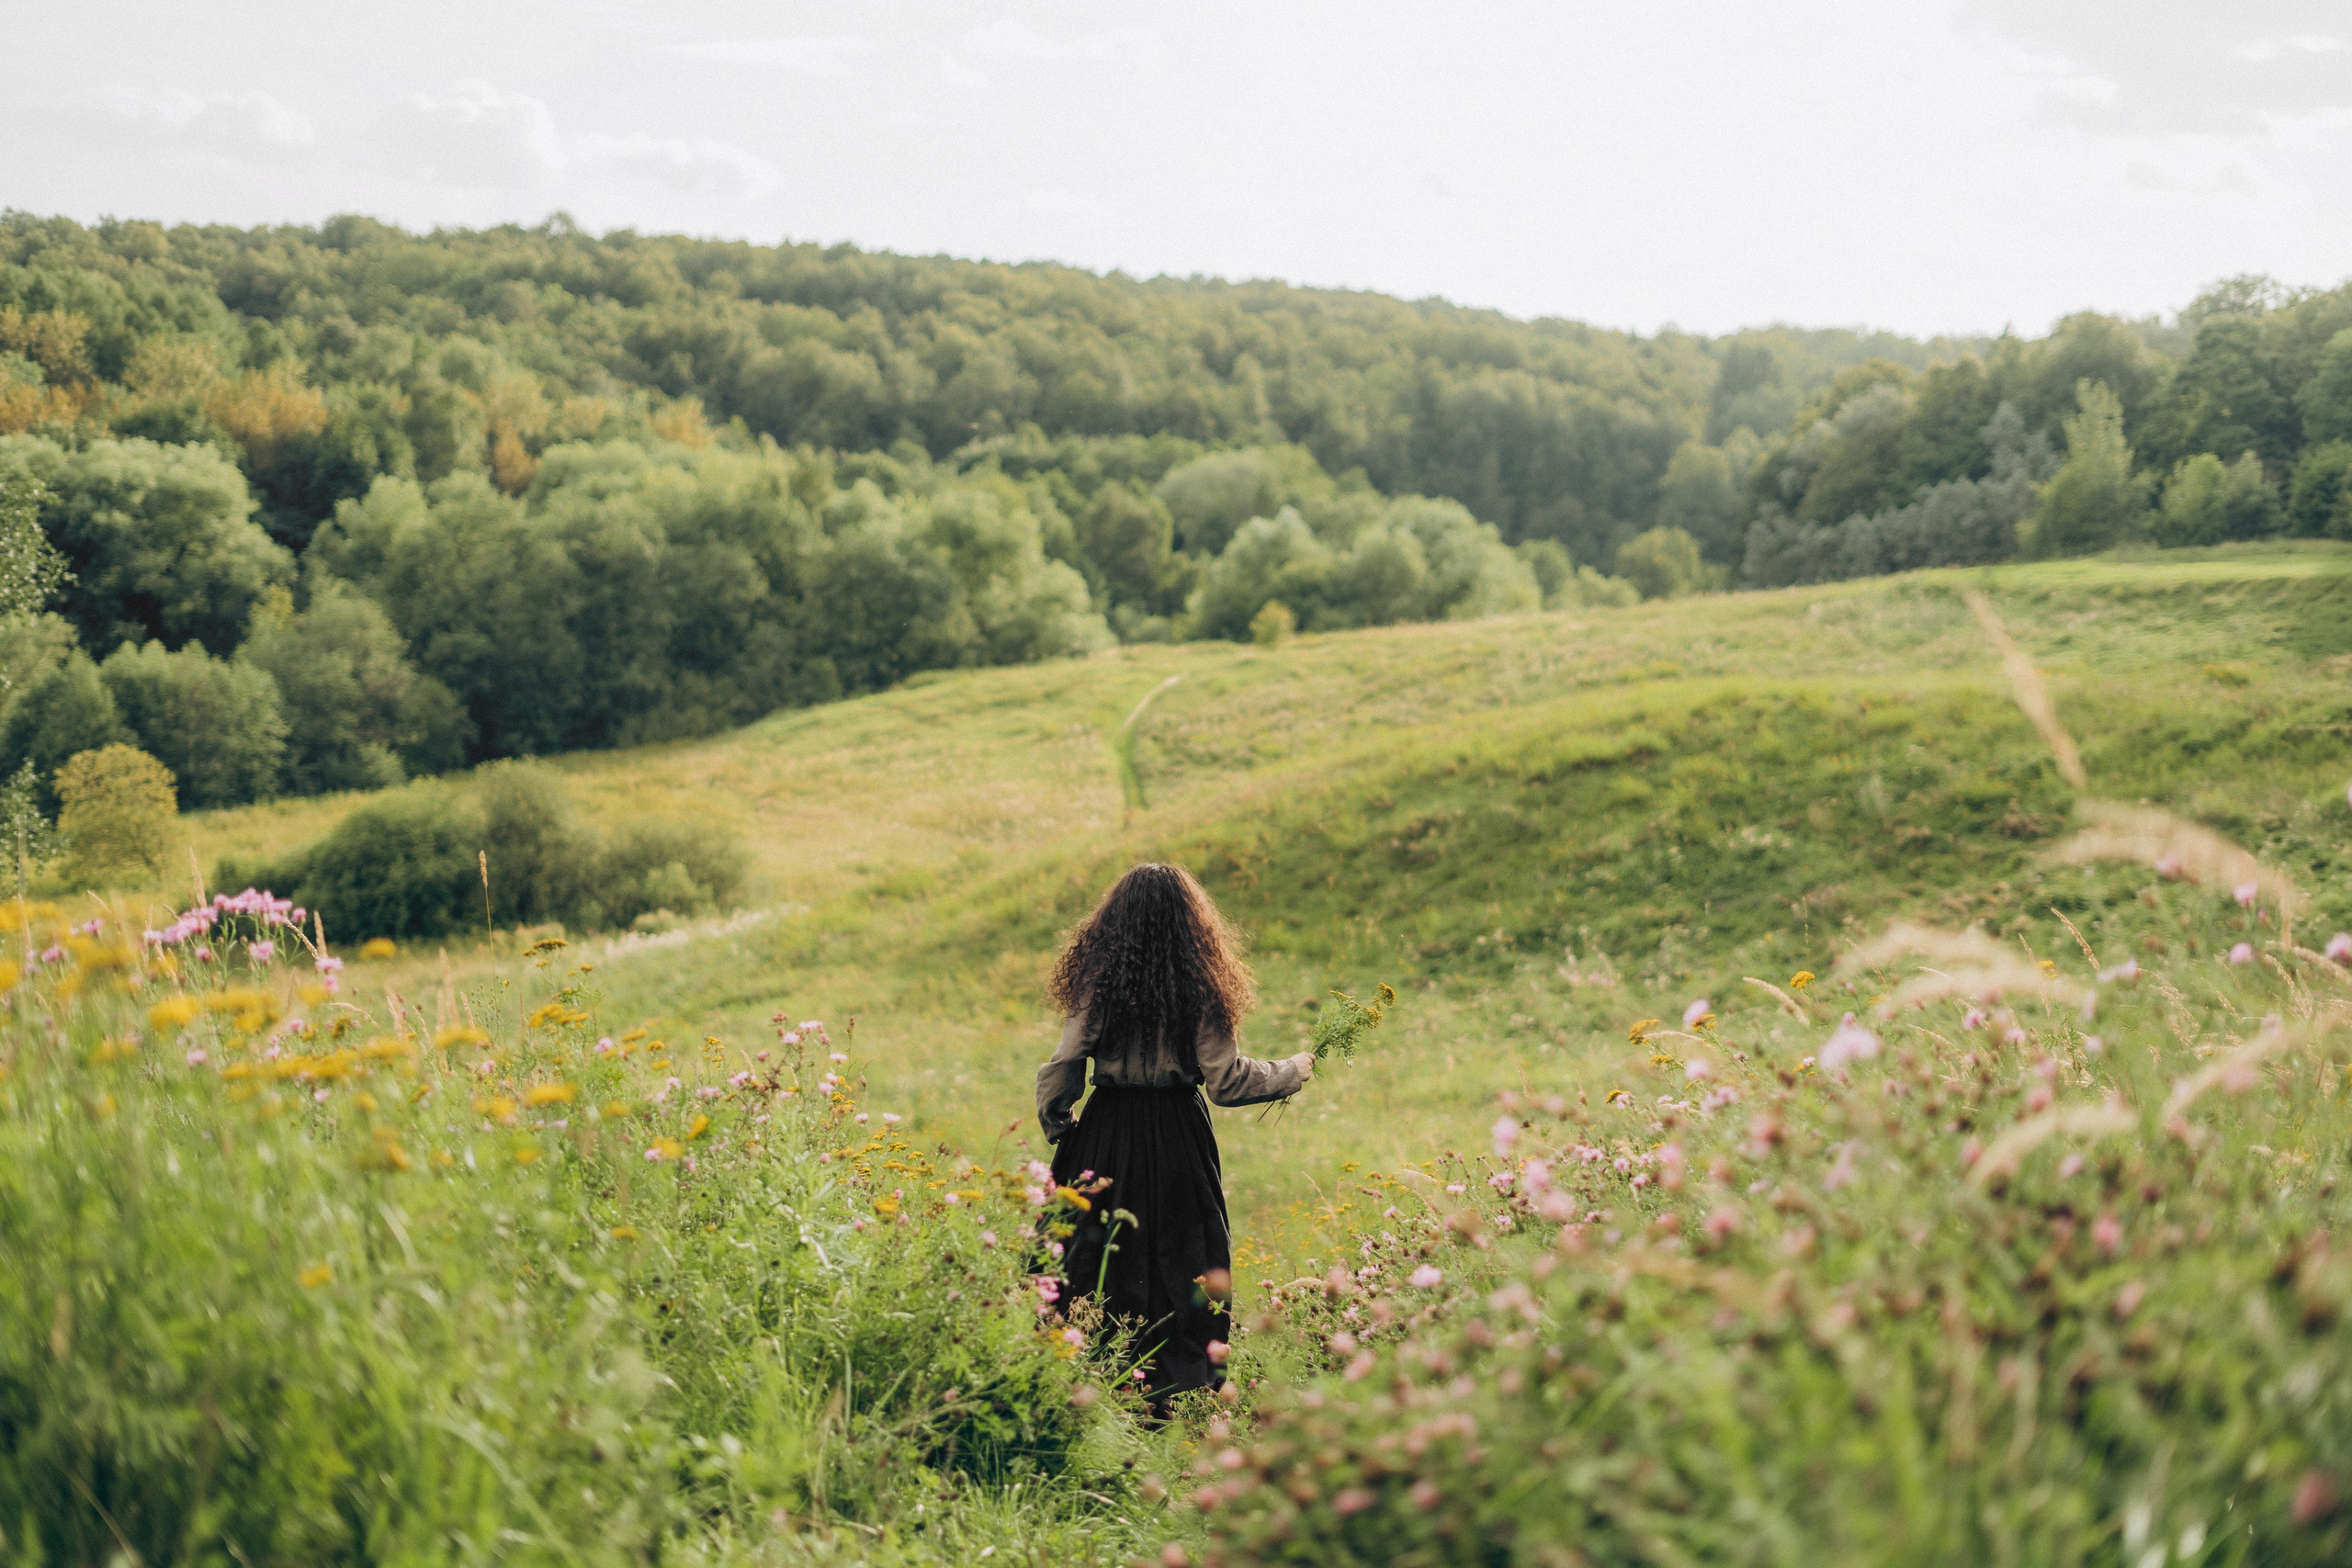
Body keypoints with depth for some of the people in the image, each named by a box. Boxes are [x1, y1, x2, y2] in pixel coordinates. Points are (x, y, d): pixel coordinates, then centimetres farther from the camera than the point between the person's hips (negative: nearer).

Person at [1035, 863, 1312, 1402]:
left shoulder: (1099, 983, -4)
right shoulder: (1199, 990, -7)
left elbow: (1062, 1068, -4)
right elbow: (1226, 1079, -7)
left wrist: (1054, 1128, 13)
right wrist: (1292, 1072, 9)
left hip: (1105, 1137, 1)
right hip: (1177, 1140, -1)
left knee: (1095, 1259, 10)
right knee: (1181, 1264, 9)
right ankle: (1176, 1390, 13)